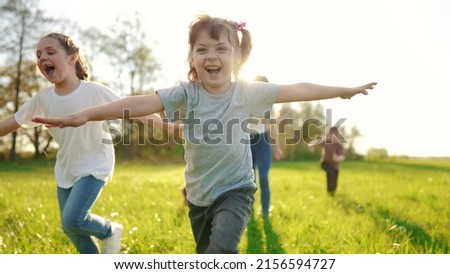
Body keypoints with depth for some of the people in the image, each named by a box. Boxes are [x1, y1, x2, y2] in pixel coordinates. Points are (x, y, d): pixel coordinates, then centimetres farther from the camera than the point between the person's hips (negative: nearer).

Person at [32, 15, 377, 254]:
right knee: (208, 257, 19)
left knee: (221, 248, -26)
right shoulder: (185, 94, -14)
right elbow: (143, 103, -25)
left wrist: (344, 90, -1)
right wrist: (84, 115, -35)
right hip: (199, 193, 2)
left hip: (236, 190, -2)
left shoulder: (248, 92, -12)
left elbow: (298, 90, -7)